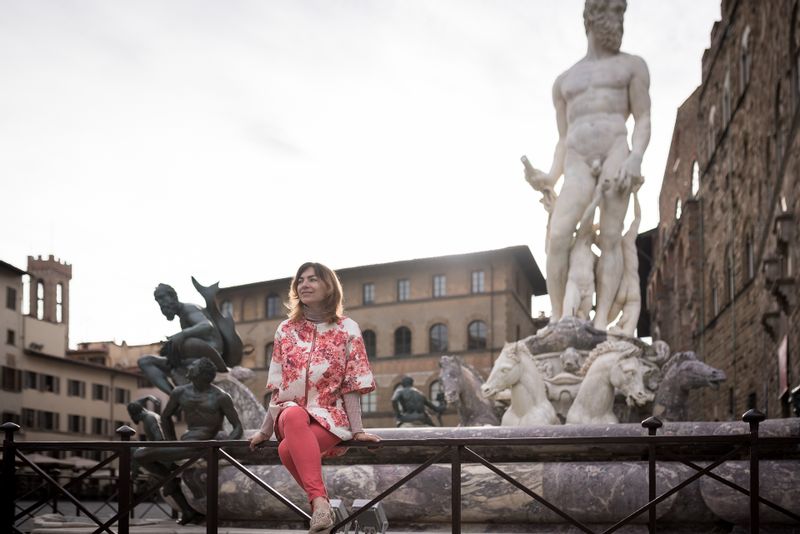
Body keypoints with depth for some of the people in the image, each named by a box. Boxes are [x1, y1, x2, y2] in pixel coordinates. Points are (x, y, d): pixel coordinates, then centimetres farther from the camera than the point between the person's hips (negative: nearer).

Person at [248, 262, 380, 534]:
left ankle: (317, 504, -25)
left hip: (330, 415, -2)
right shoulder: (285, 330, 9)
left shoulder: (347, 329, 1)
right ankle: (320, 501, -38)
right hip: (291, 412, 2)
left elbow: (351, 384, -2)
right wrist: (266, 429, 8)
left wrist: (357, 429, -9)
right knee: (294, 416, -38)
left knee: (287, 449, -35)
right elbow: (278, 385, 10)